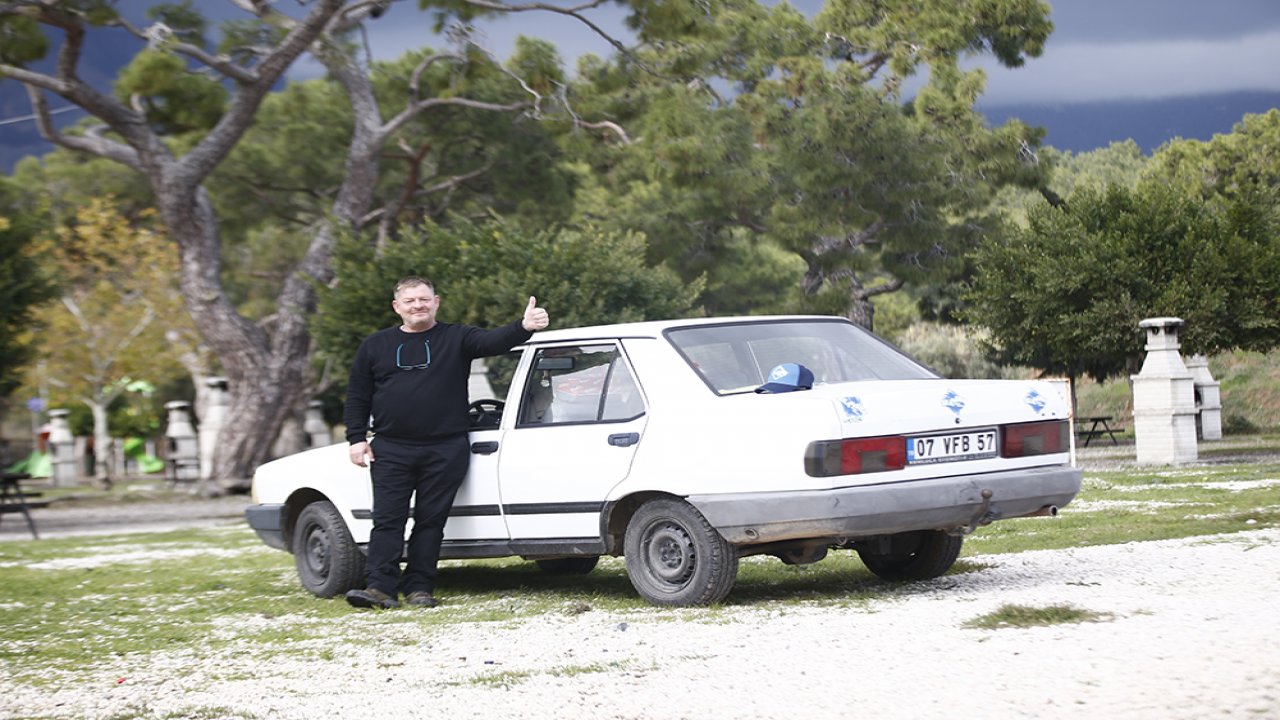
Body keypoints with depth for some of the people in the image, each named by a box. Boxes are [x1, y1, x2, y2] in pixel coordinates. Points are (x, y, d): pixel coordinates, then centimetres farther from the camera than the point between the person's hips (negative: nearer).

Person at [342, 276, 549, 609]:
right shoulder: (376, 346, 12)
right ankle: (381, 587, -8)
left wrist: (524, 327, -31)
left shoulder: (456, 338, 6)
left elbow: (493, 341, -12)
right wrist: (357, 438, 5)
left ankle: (419, 588, 6)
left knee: (431, 520, 1)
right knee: (388, 519, -5)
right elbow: (357, 397, 15)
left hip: (444, 451, -1)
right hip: (391, 450, 1)